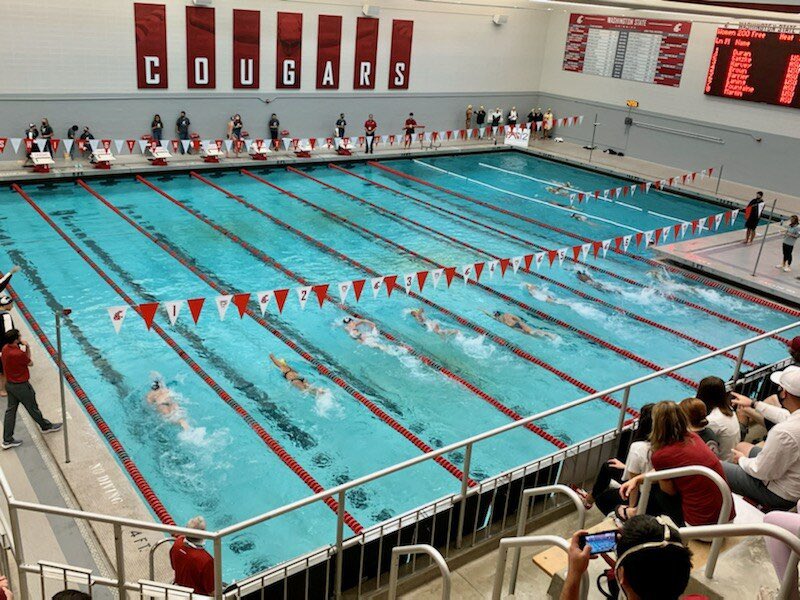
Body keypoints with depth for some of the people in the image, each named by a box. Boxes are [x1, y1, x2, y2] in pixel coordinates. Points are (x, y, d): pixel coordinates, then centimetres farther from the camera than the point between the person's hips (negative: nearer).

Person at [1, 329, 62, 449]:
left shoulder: (5, 348, -3)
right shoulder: (18, 354, -30)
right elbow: (30, 363, -13)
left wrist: (24, 348, -11)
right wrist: (27, 347, -12)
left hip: (9, 384, 8)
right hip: (21, 386, -8)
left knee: (10, 410, 13)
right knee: (33, 408, 14)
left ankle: (7, 440, 18)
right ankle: (46, 426, 36)